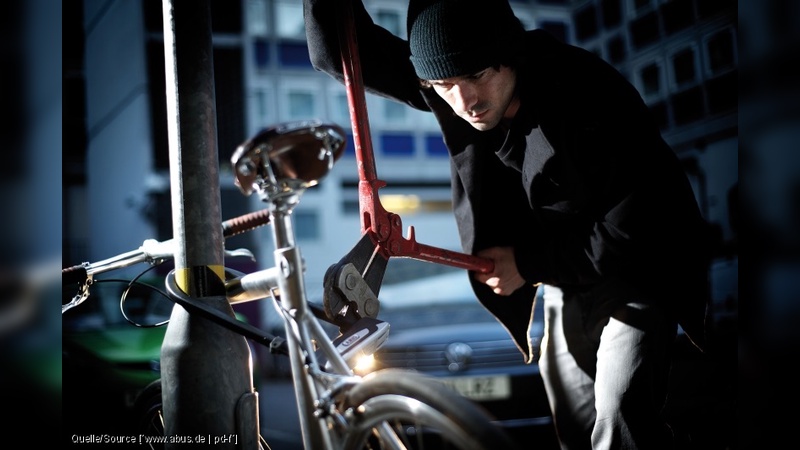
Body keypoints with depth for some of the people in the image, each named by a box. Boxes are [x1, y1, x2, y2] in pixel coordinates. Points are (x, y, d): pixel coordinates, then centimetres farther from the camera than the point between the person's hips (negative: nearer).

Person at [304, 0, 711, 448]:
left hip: (636, 268, -6)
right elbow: (344, 51, -13)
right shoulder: (449, 86, -16)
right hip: (565, 273, 6)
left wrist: (527, 263, -20)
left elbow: (632, 230, -27)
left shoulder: (591, 97, -32)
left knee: (620, 410, -19)